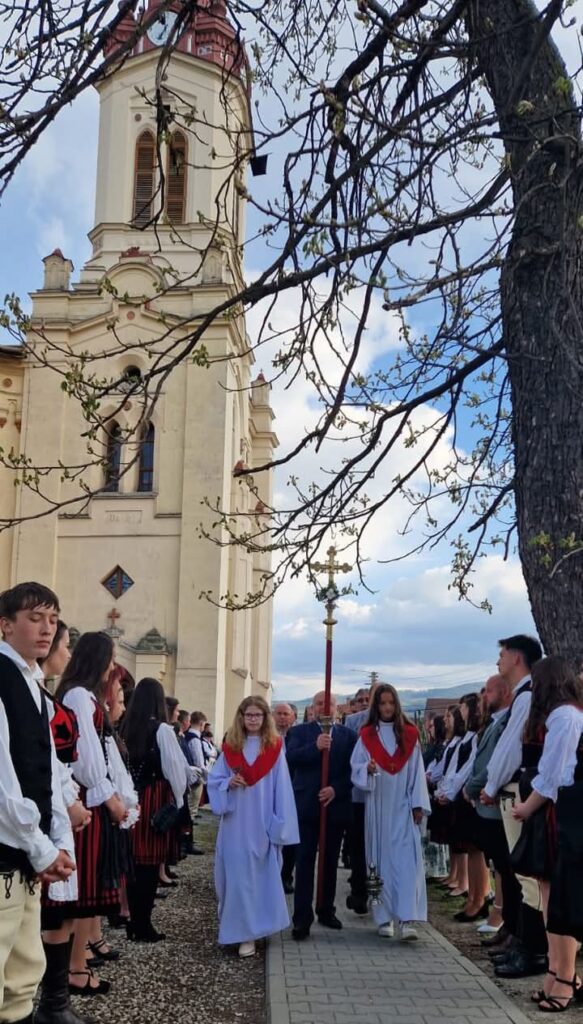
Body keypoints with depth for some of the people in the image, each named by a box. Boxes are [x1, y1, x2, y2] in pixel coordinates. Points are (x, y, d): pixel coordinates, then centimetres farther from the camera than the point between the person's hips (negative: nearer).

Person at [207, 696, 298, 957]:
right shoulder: (230, 747, 3)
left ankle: (250, 931, 10)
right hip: (236, 825, 2)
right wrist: (228, 783, -15)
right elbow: (214, 779, 7)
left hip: (262, 825, -1)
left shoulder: (274, 748, -2)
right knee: (237, 876, 5)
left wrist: (280, 825, -6)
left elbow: (282, 788, -3)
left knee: (261, 876, 3)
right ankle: (242, 928, 19)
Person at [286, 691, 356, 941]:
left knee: (330, 862, 11)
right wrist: (315, 747, -26)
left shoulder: (347, 735, 8)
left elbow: (352, 769, 1)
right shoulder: (300, 731, 5)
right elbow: (290, 758, -12)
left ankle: (327, 911, 23)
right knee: (305, 862, -3)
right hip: (306, 806, -2)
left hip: (336, 805, 2)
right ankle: (302, 919, -2)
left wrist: (336, 789, -12)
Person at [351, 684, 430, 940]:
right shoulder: (367, 735, 4)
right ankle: (384, 918, 10)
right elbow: (355, 767, 2)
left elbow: (417, 771, 3)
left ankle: (406, 919, -15)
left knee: (406, 859, -10)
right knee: (381, 858, 3)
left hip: (403, 806, 0)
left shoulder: (409, 734, 5)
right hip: (378, 805, 1)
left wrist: (418, 804, -3)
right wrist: (368, 769, -20)